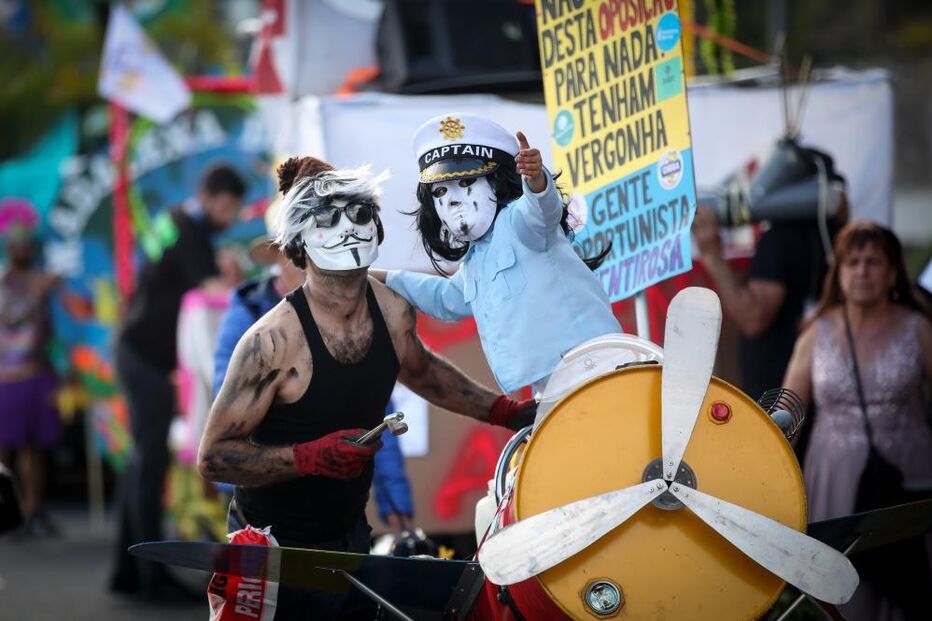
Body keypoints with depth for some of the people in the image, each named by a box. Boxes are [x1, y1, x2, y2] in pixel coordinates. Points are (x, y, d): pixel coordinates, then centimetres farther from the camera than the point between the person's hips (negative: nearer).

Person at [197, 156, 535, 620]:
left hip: (350, 534, 6)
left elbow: (418, 368, 19)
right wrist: (312, 456, -33)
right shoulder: (274, 340, -24)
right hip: (276, 546, -6)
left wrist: (504, 412, 13)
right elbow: (213, 456, -22)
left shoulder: (393, 308, -5)